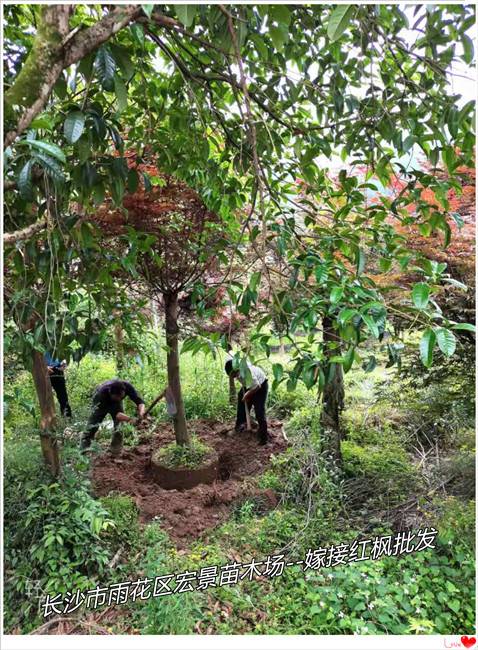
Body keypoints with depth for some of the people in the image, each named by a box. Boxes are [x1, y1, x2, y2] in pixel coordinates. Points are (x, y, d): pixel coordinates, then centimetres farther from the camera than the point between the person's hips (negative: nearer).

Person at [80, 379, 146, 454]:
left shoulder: (127, 386, -37)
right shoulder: (103, 392, -44)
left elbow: (139, 401, -35)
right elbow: (115, 413, -43)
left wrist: (141, 413, -55)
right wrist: (129, 419, -56)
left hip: (116, 403, 2)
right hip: (100, 402, -2)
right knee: (93, 424, -5)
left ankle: (116, 450, -2)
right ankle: (84, 448, 8)